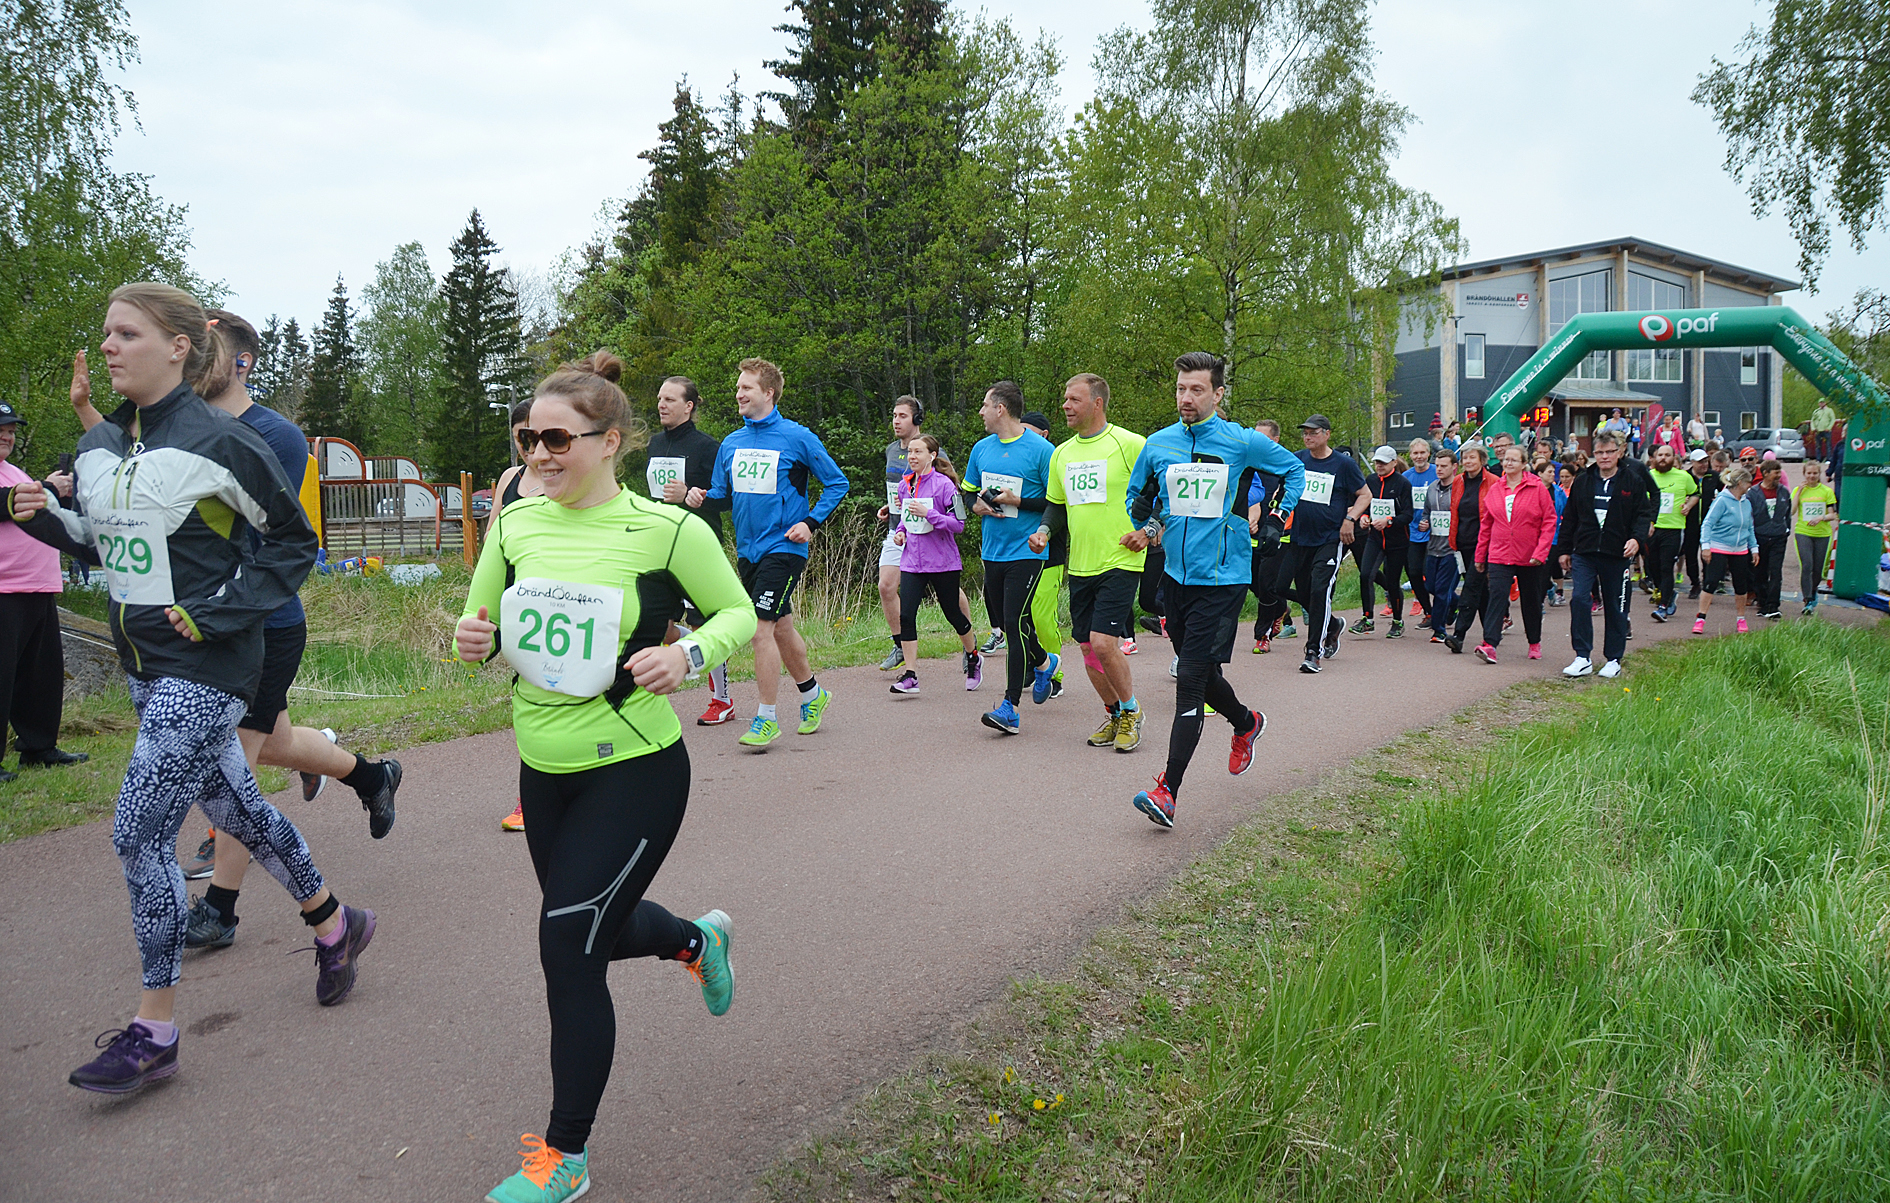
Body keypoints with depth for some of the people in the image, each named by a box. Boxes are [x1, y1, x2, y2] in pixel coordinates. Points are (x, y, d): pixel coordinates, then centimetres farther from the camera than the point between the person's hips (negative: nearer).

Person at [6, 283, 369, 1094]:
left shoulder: (220, 443, -14)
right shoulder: (96, 448, 7)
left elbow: (294, 542, -7)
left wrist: (217, 613, -15)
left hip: (206, 668, -8)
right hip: (145, 663, 8)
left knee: (140, 832, -8)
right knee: (234, 806, 17)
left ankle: (155, 1028, 6)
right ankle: (334, 925, 37)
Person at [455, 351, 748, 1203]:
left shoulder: (666, 529, -13)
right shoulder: (516, 525, 1)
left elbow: (739, 612, -2)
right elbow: (479, 623, 12)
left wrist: (688, 655, -21)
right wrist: (473, 639, -11)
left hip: (634, 773, -6)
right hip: (544, 772, 6)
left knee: (567, 949, -5)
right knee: (595, 930, 21)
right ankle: (699, 939, 56)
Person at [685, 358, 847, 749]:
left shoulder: (797, 437, -7)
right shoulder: (732, 442, 9)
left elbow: (837, 483, -1)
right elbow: (724, 495, 16)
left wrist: (810, 523, -11)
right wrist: (700, 498, -6)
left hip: (783, 547, -6)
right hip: (747, 550, 6)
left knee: (761, 628, -13)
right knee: (781, 628, 16)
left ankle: (766, 718, -3)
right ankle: (812, 694, 35)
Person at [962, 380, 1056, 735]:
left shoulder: (1040, 449, -9)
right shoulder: (982, 449, 10)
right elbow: (968, 490, 22)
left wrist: (1017, 501, -17)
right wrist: (977, 505, 0)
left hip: (1026, 550, -7)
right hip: (992, 550, 7)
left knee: (1015, 623, -11)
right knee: (1002, 621, 13)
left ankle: (1010, 706, -7)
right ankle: (1044, 661, 40)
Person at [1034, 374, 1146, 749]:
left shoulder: (1130, 445, -8)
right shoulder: (1061, 453, 11)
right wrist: (1045, 529, 2)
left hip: (1120, 561, -6)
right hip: (1080, 565, 6)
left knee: (1103, 642, -15)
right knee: (1088, 648, 8)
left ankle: (1131, 710, 8)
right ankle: (1114, 714, 28)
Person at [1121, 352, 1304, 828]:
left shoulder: (1243, 443, -4)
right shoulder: (1157, 445, 4)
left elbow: (1294, 469, 13)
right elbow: (1137, 495, 21)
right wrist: (1150, 528, 2)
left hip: (1222, 578, -5)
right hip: (1176, 574, 5)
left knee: (1191, 680, -12)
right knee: (1202, 673, 18)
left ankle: (1167, 791, -12)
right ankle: (1246, 723, 49)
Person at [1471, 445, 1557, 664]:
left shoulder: (1538, 488, -4)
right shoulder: (1495, 490, 5)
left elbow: (1549, 522, -5)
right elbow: (1485, 525, 11)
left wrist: (1540, 552, -14)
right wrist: (1480, 555, 11)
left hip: (1530, 557, -1)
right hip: (1499, 555, 1)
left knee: (1531, 601, 12)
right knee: (1497, 596, -13)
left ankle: (1535, 643, 31)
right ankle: (1489, 645, -21)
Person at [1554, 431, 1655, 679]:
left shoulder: (1633, 483, 3)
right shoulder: (1582, 482, 9)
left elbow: (1644, 515, 0)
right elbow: (1569, 518, 13)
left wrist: (1637, 538, -18)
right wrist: (1564, 550, 10)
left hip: (1617, 555, -1)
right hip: (1585, 553, 1)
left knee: (1616, 607, 7)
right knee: (1578, 599, -13)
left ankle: (1613, 659, 18)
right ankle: (1583, 658, -8)